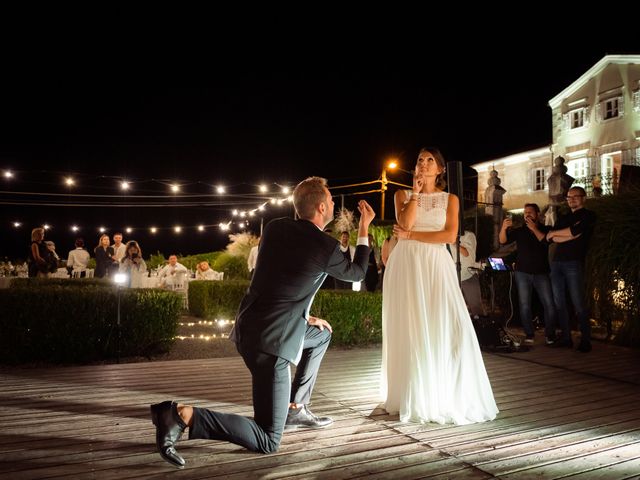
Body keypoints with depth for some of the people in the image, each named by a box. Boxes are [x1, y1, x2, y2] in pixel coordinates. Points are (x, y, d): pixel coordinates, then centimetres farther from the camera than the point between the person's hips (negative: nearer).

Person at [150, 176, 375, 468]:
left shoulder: (274, 228, 6)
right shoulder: (326, 247, -11)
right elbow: (356, 273, 11)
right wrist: (364, 228, 20)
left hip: (249, 327, 9)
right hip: (271, 342, -9)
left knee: (322, 334, 31)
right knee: (268, 441, 0)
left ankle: (295, 409, 31)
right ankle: (184, 414, -14)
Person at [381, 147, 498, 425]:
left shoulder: (450, 199, 12)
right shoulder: (403, 195, 13)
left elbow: (450, 236, -4)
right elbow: (405, 222, -7)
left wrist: (411, 236, -5)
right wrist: (416, 192, -1)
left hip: (436, 266, 0)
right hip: (406, 265, 0)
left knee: (448, 327, -10)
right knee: (410, 330, -1)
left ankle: (451, 398, 1)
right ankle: (413, 398, 8)